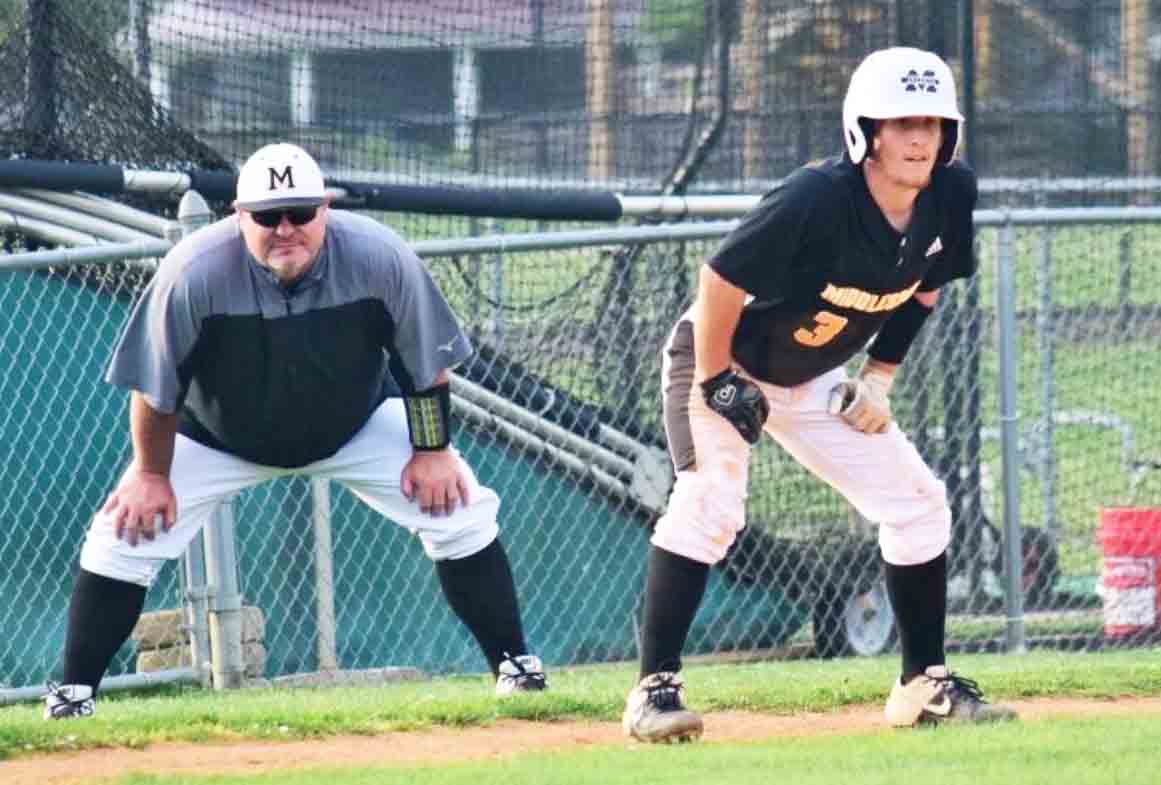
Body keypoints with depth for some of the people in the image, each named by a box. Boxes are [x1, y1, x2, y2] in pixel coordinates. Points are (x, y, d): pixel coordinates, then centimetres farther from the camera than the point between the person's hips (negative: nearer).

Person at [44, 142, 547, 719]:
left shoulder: (380, 259, -29)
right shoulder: (193, 273, -34)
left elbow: (427, 360, -12)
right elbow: (156, 384, -19)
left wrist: (432, 450, -8)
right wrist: (152, 473, -11)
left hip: (356, 427, 1)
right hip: (218, 435, -1)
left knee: (460, 513, -10)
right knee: (125, 536, -13)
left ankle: (512, 665, 5)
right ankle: (73, 693, 2)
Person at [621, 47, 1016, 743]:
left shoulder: (950, 197, -14)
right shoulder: (817, 201, -34)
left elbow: (925, 285, 5)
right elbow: (721, 280, -27)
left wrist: (881, 377, 0)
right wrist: (714, 386, -23)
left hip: (815, 381, 7)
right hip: (724, 359, -7)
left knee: (919, 504, 3)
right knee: (709, 504, -26)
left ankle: (925, 686, 16)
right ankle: (656, 688, -20)